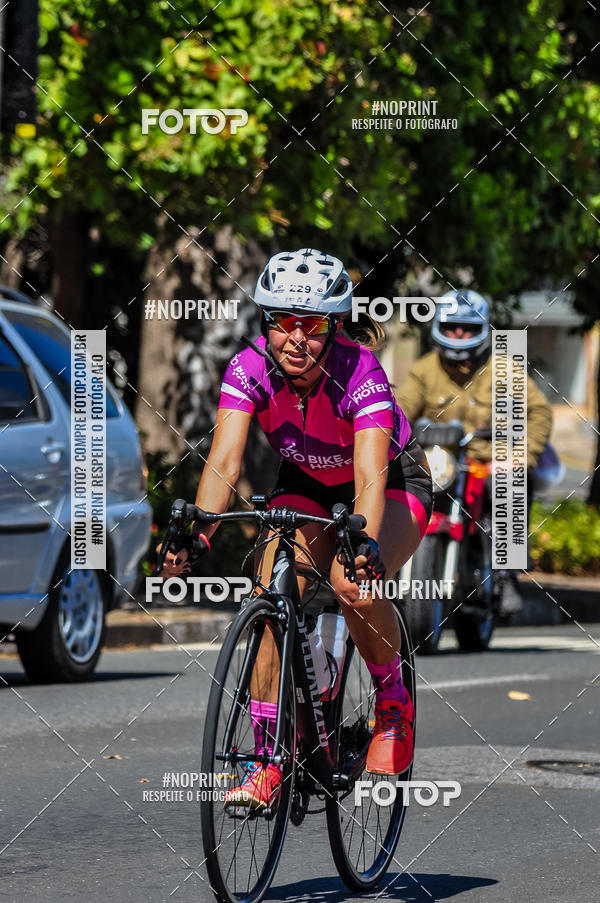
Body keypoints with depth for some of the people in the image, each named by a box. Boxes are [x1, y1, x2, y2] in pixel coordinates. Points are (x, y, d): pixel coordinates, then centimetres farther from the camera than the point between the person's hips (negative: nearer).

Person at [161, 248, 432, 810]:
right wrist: (197, 531, -52)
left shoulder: (360, 374, -33)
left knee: (354, 583, -31)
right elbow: (224, 461, -34)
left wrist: (364, 543, -63)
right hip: (304, 484, 3)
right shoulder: (250, 369, -25)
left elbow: (370, 476, -44)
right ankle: (268, 758, -13)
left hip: (394, 483, -3)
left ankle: (393, 702, -4)